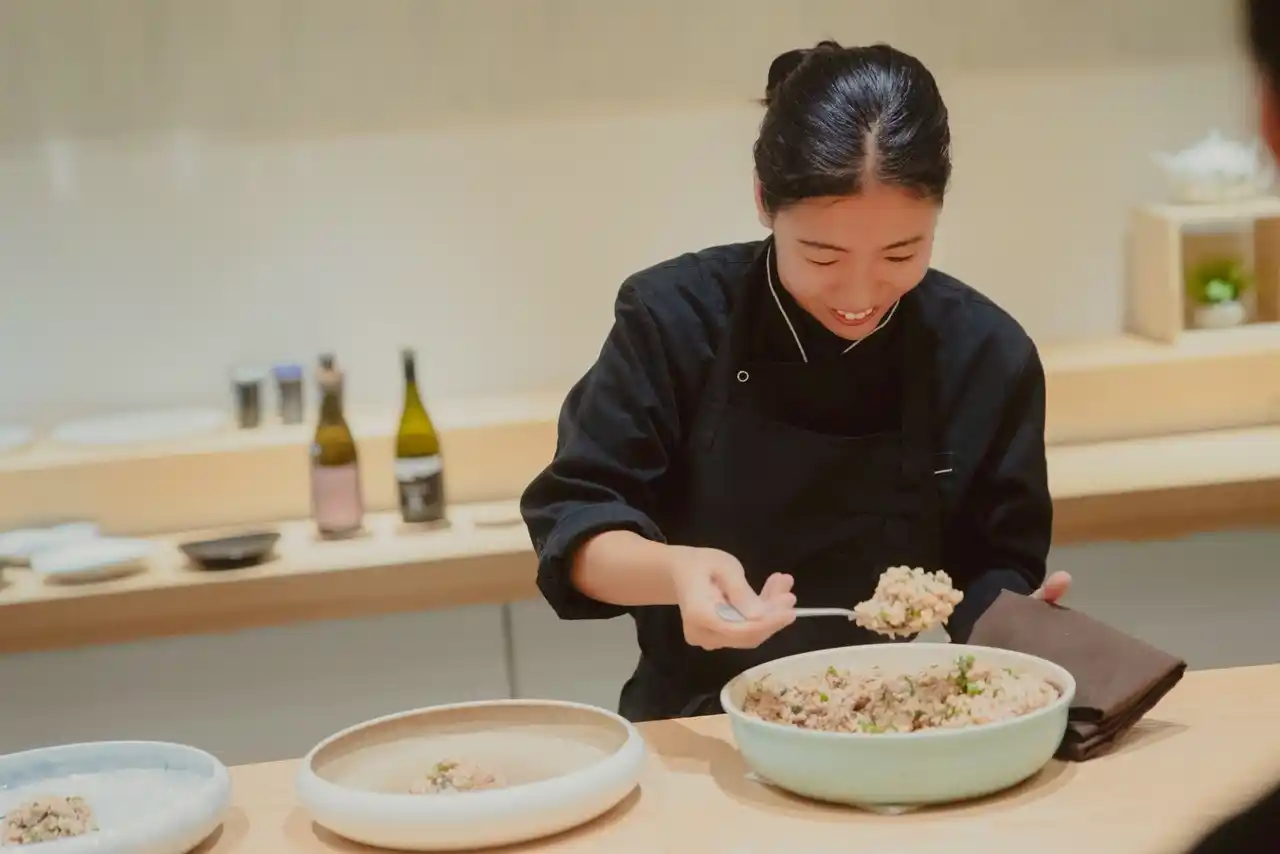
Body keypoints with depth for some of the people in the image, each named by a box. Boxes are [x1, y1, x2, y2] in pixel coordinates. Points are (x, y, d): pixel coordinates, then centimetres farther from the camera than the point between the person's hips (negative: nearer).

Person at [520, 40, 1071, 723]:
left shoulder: (986, 354, -4)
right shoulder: (675, 320, -9)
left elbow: (995, 572, 4)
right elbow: (573, 522, -10)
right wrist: (675, 571, -30)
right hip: (699, 735, -1)